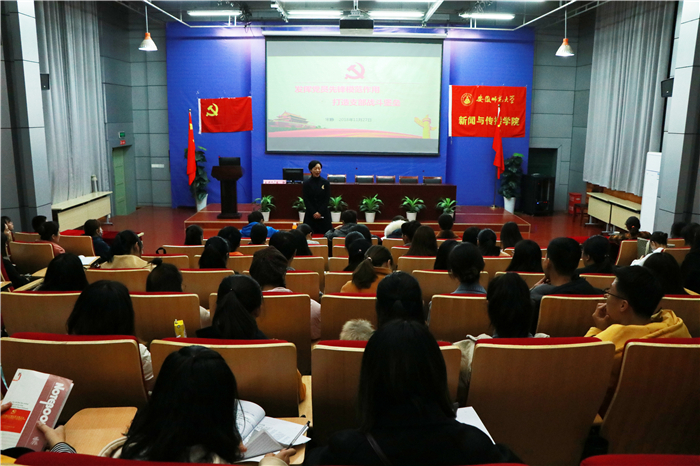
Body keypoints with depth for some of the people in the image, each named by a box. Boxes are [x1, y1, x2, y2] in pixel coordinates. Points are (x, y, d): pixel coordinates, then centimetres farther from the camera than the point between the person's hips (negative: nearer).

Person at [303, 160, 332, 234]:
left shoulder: (325, 183, 3)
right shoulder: (307, 183, 2)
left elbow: (327, 199, 0)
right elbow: (306, 200, 0)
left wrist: (320, 212, -10)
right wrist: (313, 213, -10)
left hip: (324, 214, 0)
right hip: (310, 214, 0)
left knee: (324, 234, -3)